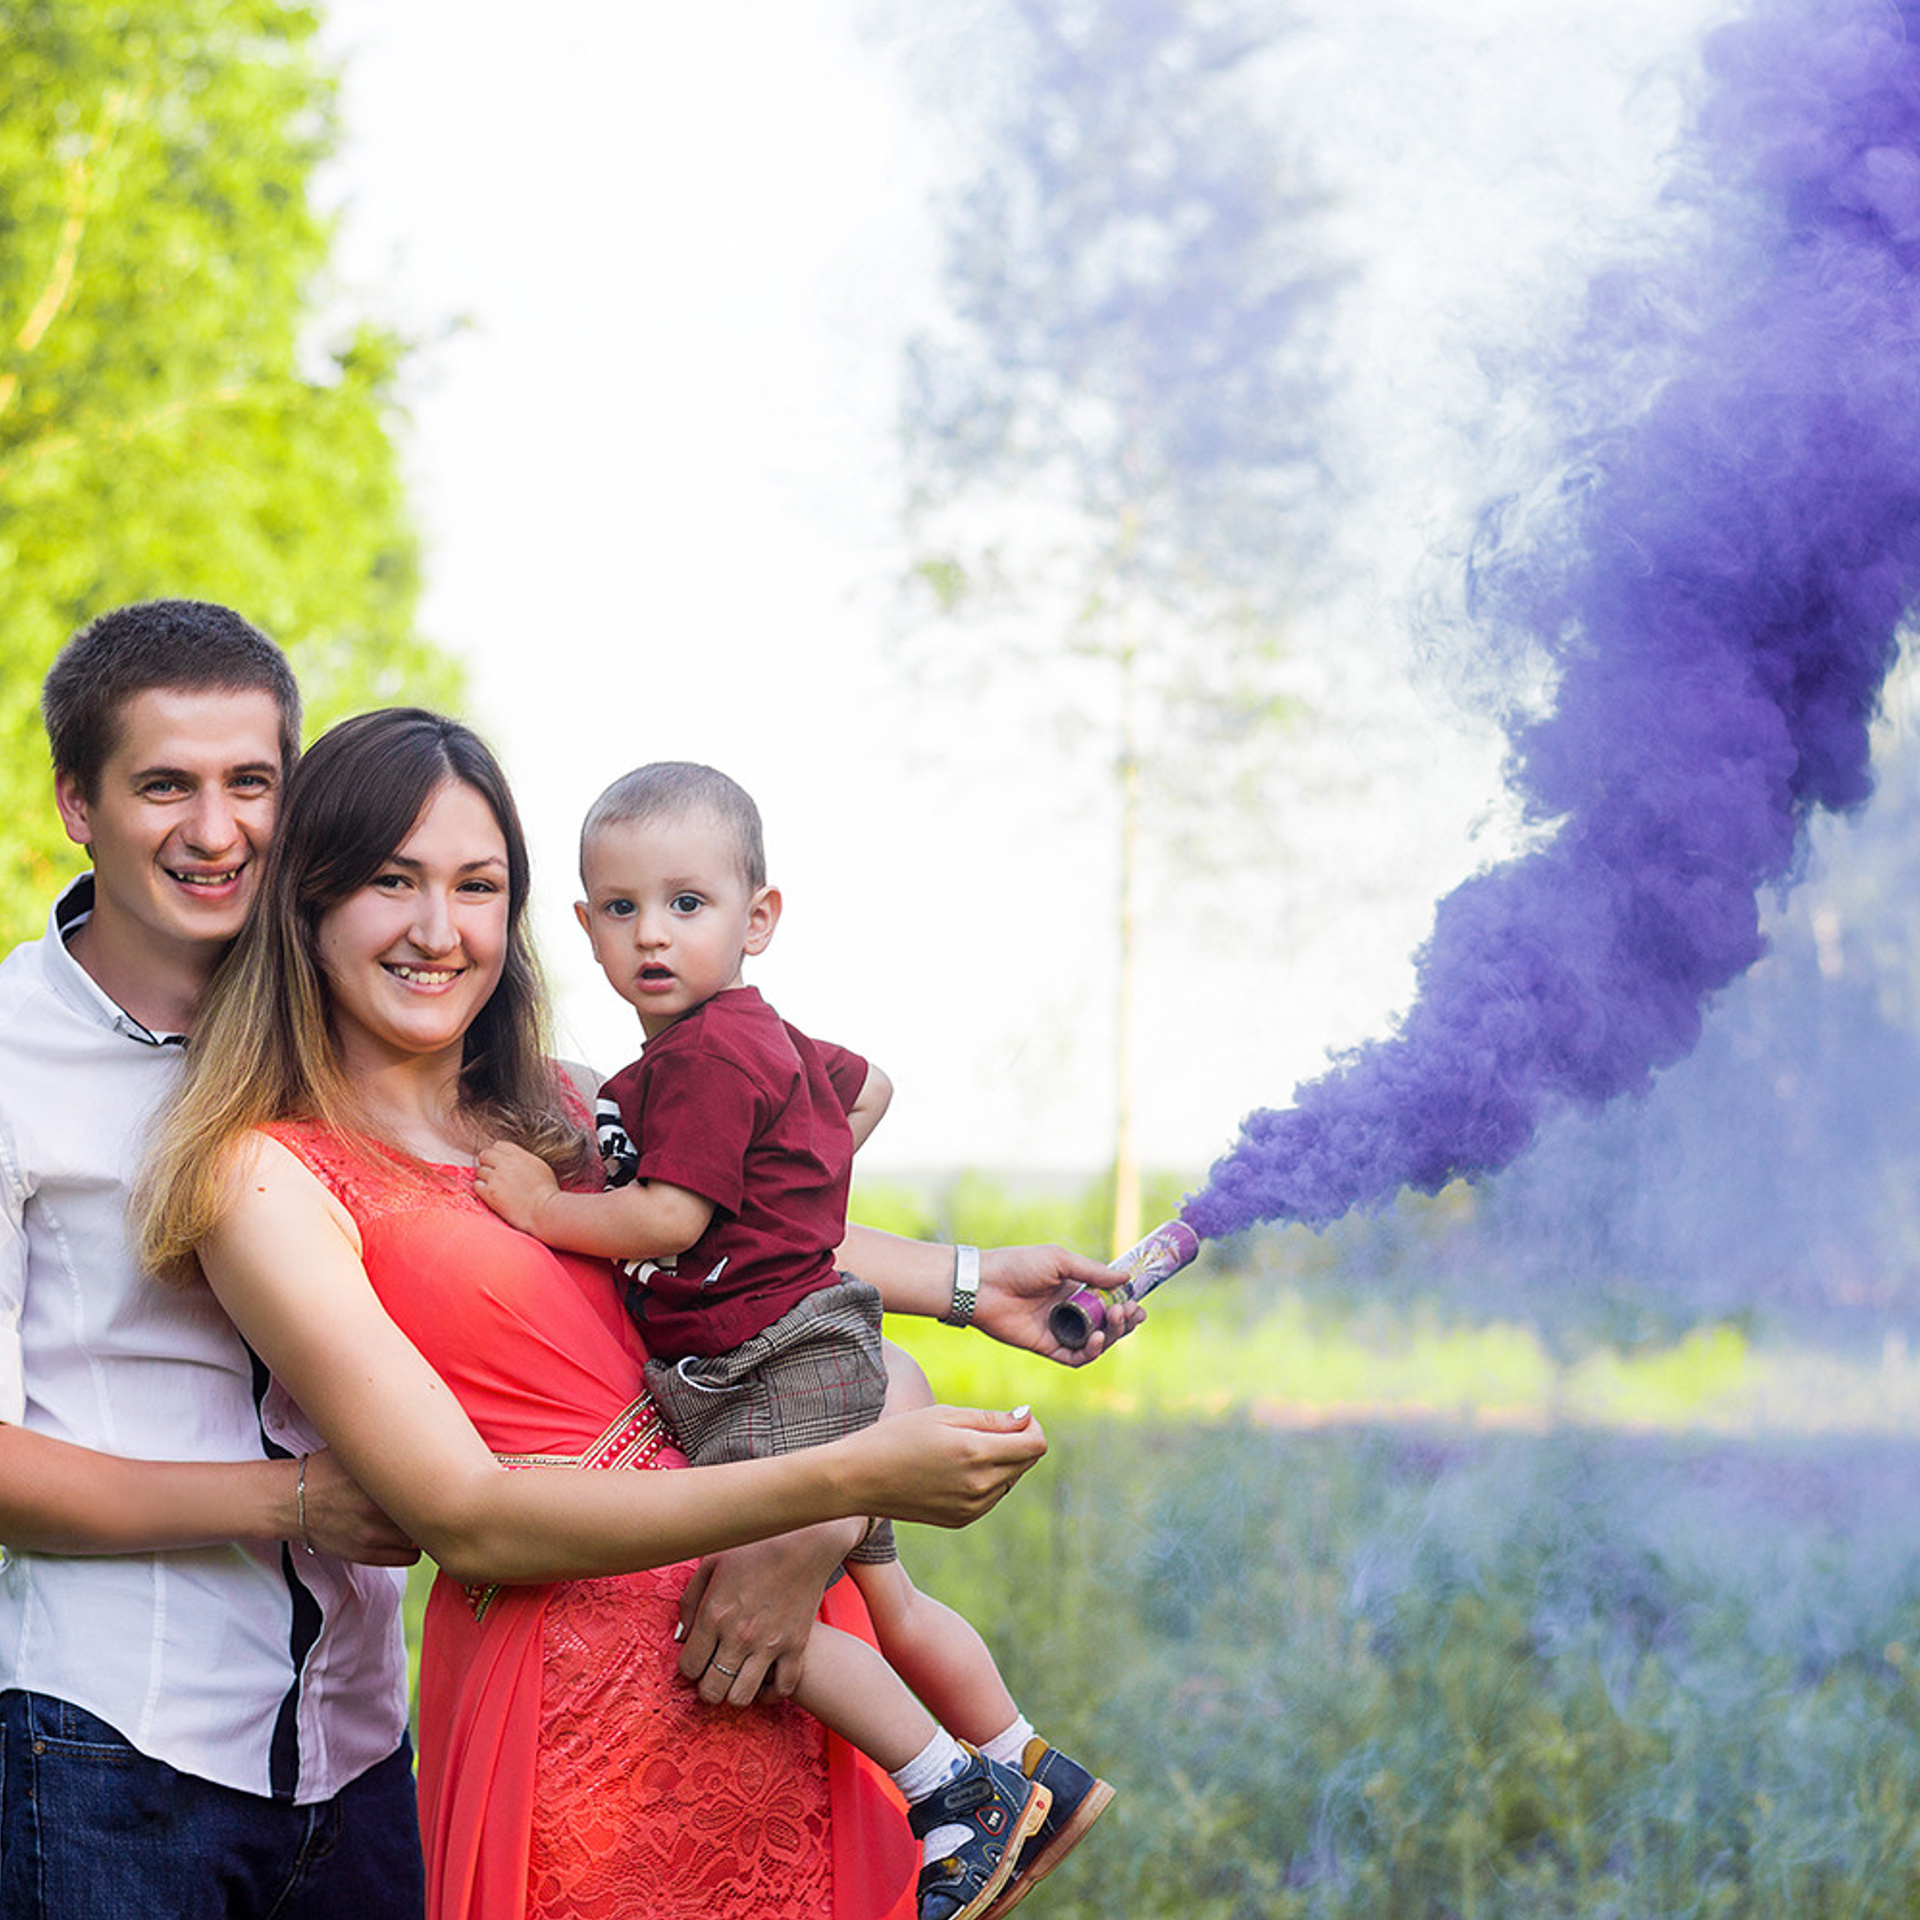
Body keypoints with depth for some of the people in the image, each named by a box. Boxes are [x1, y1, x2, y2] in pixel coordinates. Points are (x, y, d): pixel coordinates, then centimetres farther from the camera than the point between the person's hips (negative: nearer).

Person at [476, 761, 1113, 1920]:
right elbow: (865, 1084, 32)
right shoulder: (763, 1038, 14)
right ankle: (1035, 1778, 30)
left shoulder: (708, 1053, -18)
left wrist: (542, 1208, -11)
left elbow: (668, 1220, -22)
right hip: (797, 1371, 11)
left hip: (781, 1380, -11)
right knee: (882, 1602, 19)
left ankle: (955, 1794, -8)